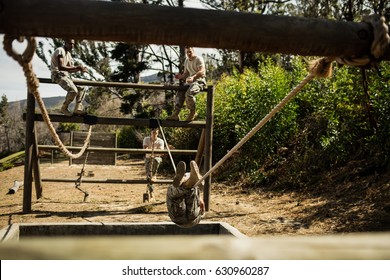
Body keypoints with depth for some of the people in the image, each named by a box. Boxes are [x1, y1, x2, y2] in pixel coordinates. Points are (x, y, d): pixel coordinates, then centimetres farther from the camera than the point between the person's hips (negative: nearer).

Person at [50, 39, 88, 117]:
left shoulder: (68, 54, 18)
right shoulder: (60, 51, -12)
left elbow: (69, 69, 15)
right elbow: (60, 67, -24)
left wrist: (79, 69, -3)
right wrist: (76, 67, -26)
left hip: (66, 75, 10)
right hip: (58, 75, -10)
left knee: (81, 88, 7)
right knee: (73, 90, -28)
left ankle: (77, 109, 6)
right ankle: (64, 108, -10)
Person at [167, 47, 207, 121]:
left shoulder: (199, 59, -6)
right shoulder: (186, 61, 18)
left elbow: (202, 72, -21)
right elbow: (186, 73, 25)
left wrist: (193, 77, -37)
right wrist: (181, 76, 0)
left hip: (199, 80, -8)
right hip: (190, 81, 8)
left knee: (189, 93, -32)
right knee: (180, 93, -11)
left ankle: (193, 113, -14)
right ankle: (175, 114, -11)